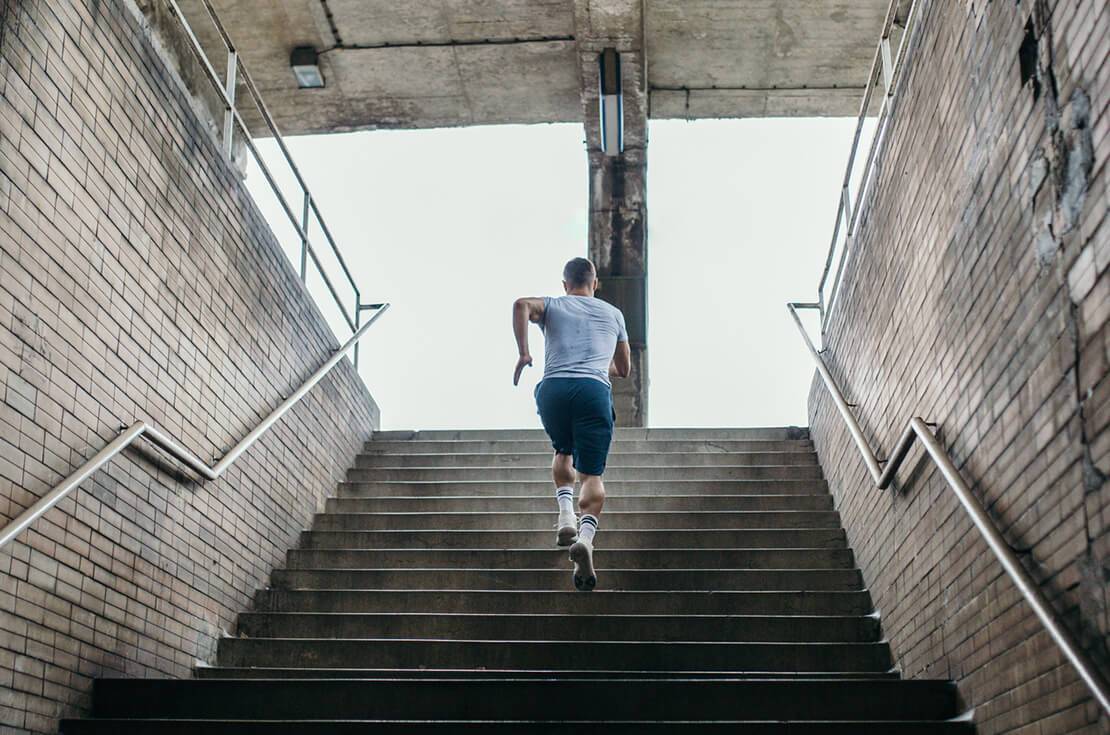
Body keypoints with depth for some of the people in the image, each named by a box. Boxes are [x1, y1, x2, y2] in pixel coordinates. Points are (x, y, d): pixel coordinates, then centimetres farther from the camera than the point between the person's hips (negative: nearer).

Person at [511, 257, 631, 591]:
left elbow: (522, 305, -4)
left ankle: (566, 513, 6)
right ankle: (586, 535, -26)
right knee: (592, 474, -2)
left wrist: (523, 353, -3)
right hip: (594, 389, -1)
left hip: (553, 388, 1)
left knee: (563, 452, 27)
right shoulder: (613, 313, 27)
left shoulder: (552, 305, 21)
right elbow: (624, 369, 33)